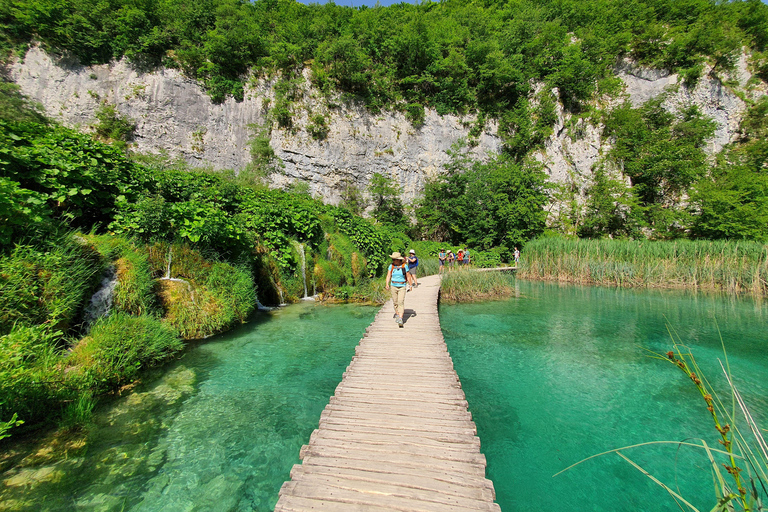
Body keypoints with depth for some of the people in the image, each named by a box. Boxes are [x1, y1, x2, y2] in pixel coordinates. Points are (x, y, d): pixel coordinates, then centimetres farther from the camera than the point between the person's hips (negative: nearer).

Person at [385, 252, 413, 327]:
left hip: (402, 287, -2)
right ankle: (397, 314, 33)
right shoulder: (391, 266, 1)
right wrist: (387, 284, -18)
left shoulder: (405, 266, -3)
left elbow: (408, 276, 4)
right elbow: (388, 276, -4)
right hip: (393, 286, 2)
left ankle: (400, 319, -16)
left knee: (401, 302, -12)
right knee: (395, 302, 10)